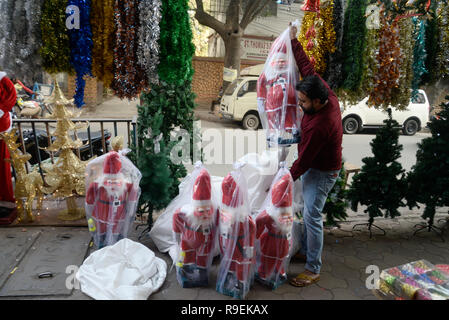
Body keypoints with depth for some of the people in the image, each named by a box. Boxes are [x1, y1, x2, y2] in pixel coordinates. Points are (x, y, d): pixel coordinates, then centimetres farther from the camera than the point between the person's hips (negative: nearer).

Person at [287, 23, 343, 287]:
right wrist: (294, 41, 4)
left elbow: (304, 160, -26)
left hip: (322, 172, -9)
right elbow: (307, 67, 1)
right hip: (314, 166, 10)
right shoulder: (327, 94, -11)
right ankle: (306, 251, 33)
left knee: (312, 216, -5)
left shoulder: (319, 126, -34)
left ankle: (313, 270, 7)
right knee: (310, 212, 18)